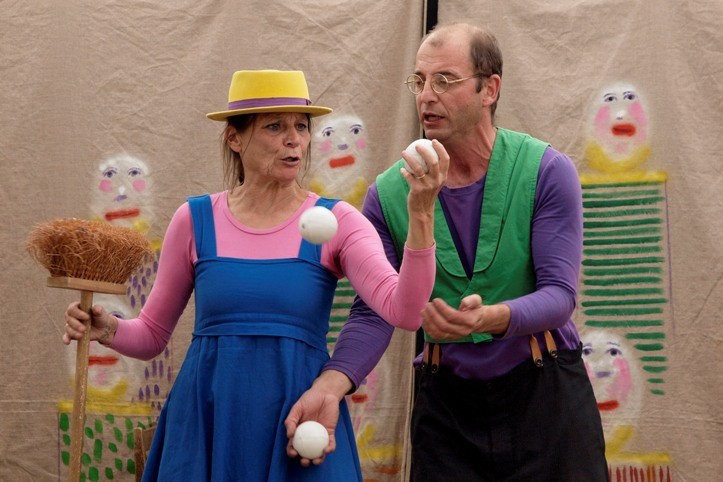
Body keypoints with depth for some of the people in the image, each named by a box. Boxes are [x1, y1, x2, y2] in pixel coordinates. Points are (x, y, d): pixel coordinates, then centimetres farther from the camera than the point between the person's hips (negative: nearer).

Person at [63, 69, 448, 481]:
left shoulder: (336, 222, -2)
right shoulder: (196, 220, 3)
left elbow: (405, 312, -17)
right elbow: (152, 335, 11)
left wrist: (420, 214, -29)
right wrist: (108, 329, -10)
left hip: (299, 426, -1)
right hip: (207, 425, 1)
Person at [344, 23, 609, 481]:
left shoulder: (547, 171, -9)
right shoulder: (388, 193, -3)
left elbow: (560, 293, -16)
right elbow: (372, 312, -5)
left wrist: (490, 318, -36)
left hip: (544, 392, -1)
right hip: (445, 401, 2)